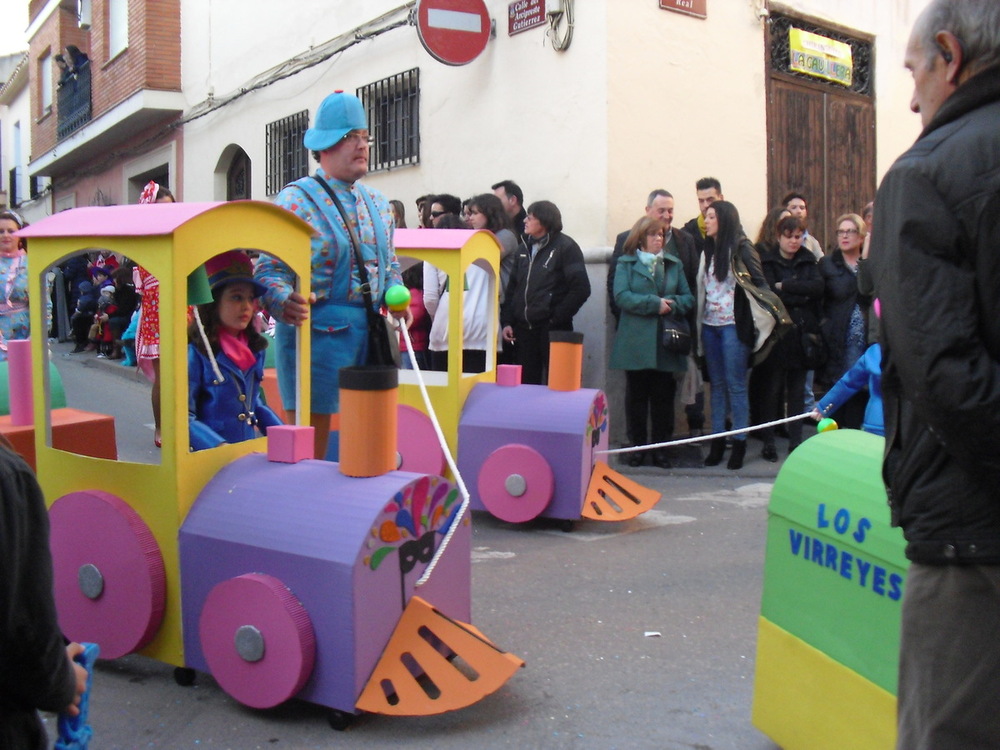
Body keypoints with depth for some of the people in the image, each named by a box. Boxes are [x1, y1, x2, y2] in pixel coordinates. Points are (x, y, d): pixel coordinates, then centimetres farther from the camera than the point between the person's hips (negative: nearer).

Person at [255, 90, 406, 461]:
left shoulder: (377, 203, 16)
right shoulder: (297, 200, -6)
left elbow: (390, 263, 23)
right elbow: (270, 269, -13)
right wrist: (284, 302, -32)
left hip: (371, 330, 7)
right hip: (318, 330, -6)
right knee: (310, 436, -3)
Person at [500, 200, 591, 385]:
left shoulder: (565, 247, -5)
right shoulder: (525, 250, 16)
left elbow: (581, 289, -11)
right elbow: (512, 288, 17)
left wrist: (557, 318, -12)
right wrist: (506, 321, 7)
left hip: (552, 330, -6)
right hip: (523, 330, 6)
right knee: (526, 384, 9)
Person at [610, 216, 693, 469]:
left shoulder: (674, 264, 13)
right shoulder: (626, 264, 5)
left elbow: (688, 298, 9)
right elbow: (621, 296, -9)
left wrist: (672, 304, -12)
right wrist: (655, 304, -15)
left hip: (665, 343, 2)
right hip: (635, 342, -2)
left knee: (663, 396, 4)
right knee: (636, 395, 5)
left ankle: (660, 448, 13)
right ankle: (637, 446, 14)